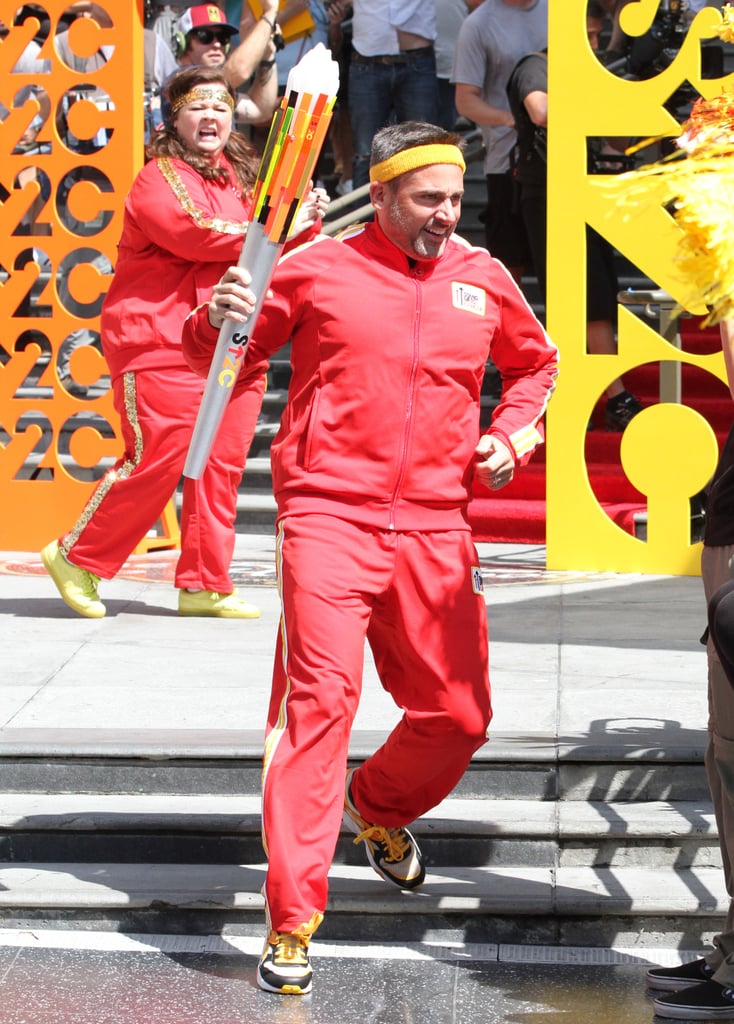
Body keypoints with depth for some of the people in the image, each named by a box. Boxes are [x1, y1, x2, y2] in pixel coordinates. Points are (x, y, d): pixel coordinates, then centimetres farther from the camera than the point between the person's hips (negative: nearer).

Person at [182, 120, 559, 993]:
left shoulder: (482, 280, 10)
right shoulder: (318, 268, 0)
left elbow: (534, 362, 28)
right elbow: (217, 354, 7)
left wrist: (511, 434, 10)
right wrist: (217, 320, -16)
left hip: (434, 524, 4)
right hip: (328, 511, -4)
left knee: (459, 714, 7)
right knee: (320, 694, -17)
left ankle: (377, 806, 42)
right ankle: (291, 918, -14)